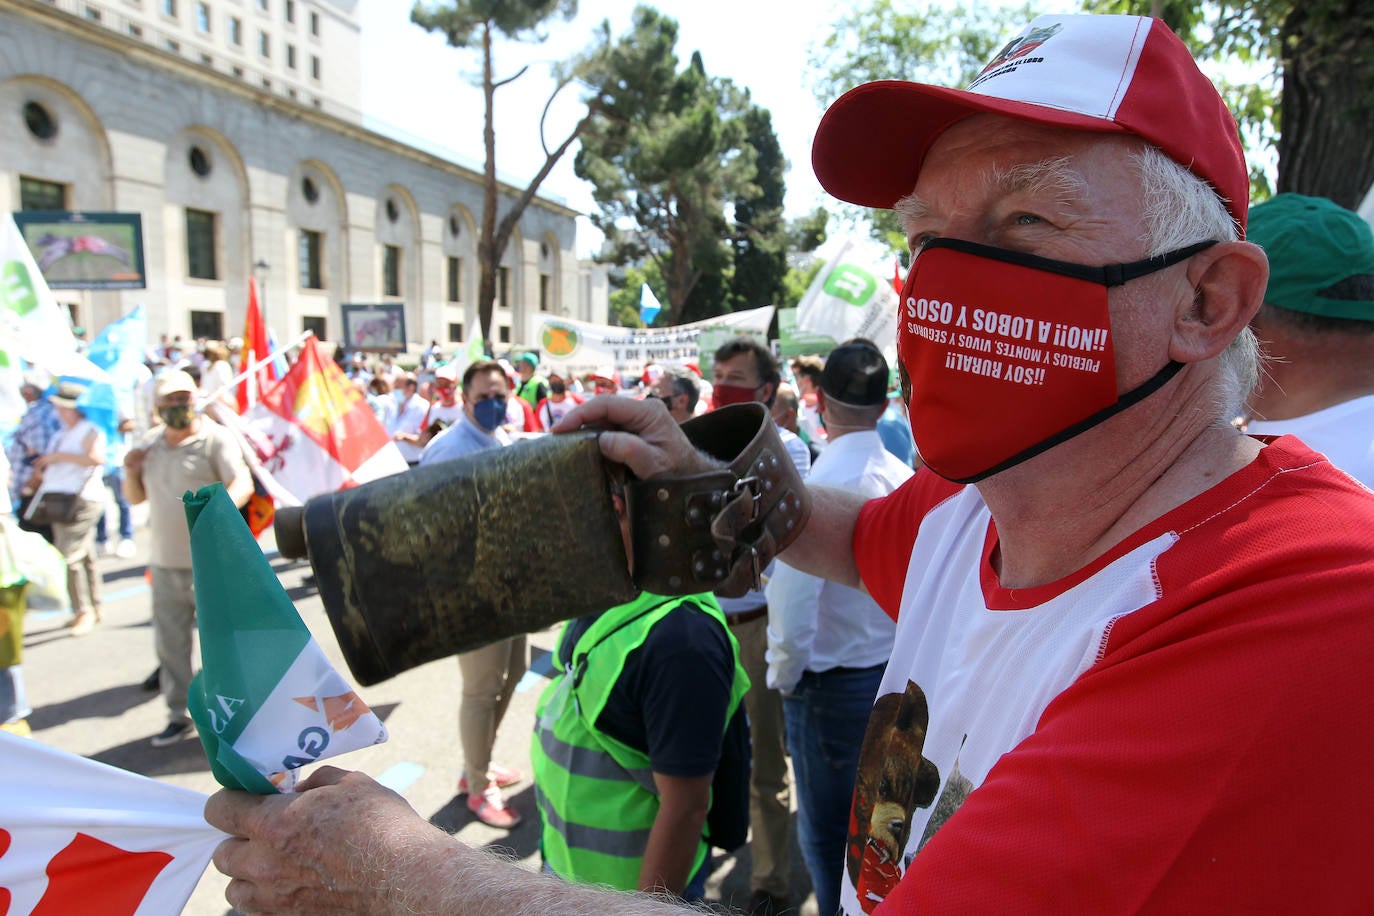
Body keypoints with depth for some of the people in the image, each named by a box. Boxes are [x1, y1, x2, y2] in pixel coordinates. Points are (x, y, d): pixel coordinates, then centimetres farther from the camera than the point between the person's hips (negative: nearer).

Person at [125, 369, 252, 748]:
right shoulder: (149, 443, 11)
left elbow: (243, 483, -22)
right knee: (169, 642, 13)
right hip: (165, 561, 6)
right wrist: (131, 471, -2)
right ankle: (179, 715, 28)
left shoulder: (215, 438, -9)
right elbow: (136, 496, 19)